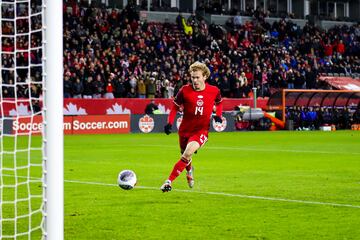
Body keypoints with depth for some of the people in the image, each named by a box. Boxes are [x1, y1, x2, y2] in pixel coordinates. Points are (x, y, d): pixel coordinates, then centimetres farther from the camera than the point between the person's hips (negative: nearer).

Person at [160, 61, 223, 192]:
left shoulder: (214, 91, -8)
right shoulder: (185, 90, -11)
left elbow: (219, 103, 15)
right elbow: (175, 107, 1)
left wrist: (218, 115, -1)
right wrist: (169, 123, -12)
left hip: (201, 130, -2)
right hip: (185, 129, 2)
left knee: (188, 152, -26)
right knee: (185, 154, 18)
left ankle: (169, 181, -22)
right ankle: (189, 170, 57)